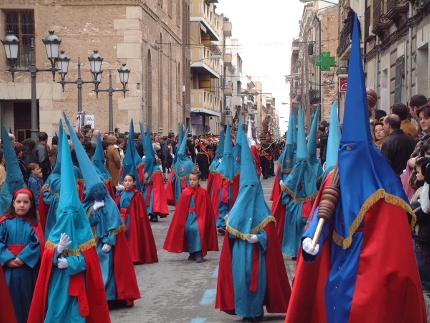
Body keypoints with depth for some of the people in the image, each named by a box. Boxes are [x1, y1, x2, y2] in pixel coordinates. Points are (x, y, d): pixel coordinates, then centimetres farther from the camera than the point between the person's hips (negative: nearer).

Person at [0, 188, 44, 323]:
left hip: (28, 269, 1)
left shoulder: (33, 224, 6)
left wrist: (23, 258, -16)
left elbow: (37, 244, -5)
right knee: (12, 298, 3)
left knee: (27, 298, 5)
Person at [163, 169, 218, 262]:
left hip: (199, 216, -3)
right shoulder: (185, 192, -1)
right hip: (188, 216, 3)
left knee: (196, 229, -26)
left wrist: (203, 219, -3)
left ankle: (199, 254, -18)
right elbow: (180, 209, 4)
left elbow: (206, 208, 0)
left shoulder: (203, 192, -6)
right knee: (187, 229, -17)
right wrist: (182, 221, 3)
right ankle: (192, 252, 3)